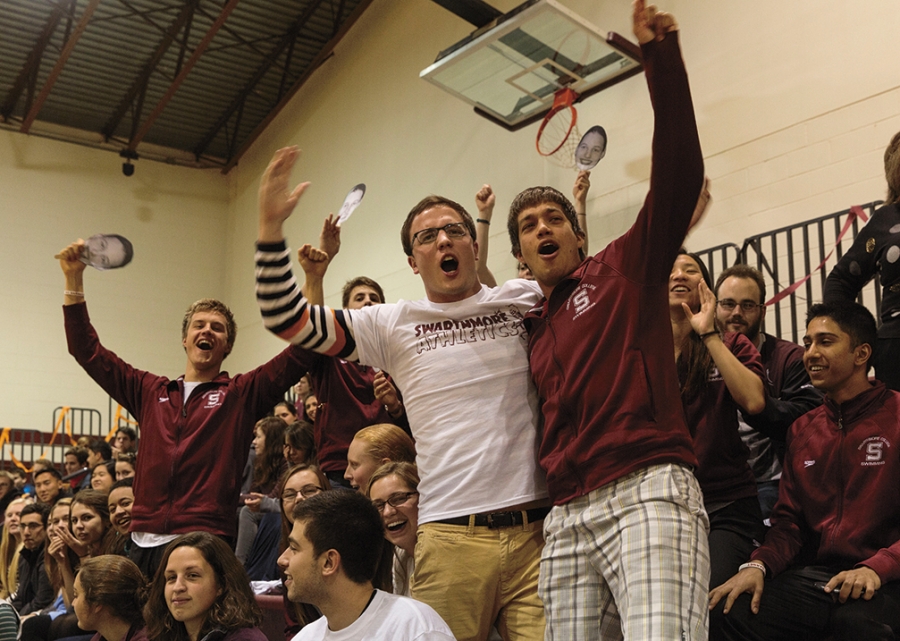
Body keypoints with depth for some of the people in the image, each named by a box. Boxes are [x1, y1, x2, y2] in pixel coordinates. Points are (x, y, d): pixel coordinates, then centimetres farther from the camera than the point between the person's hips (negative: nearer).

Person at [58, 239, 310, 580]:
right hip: (144, 542, 4)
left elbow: (300, 351, -2)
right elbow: (87, 350, 20)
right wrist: (74, 278, 15)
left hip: (205, 542, -3)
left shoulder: (242, 393, 8)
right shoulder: (150, 391, 17)